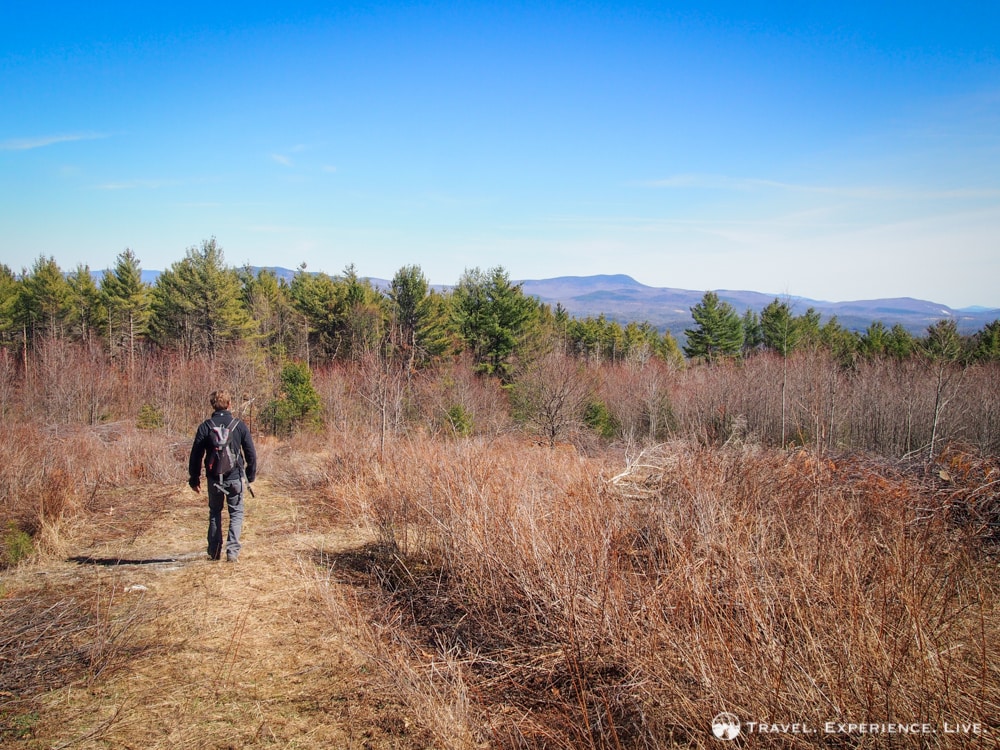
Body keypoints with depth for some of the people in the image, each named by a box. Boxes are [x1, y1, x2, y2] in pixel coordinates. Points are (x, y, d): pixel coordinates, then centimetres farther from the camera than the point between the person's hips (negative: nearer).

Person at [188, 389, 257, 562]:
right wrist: (250, 476, 13)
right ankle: (232, 550, -2)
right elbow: (251, 454, 0)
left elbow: (196, 455, -2)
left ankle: (214, 551, 21)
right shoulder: (240, 426, -4)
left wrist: (194, 479, 9)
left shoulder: (205, 427, -4)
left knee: (215, 513, 18)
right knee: (236, 513, 10)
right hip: (235, 478, -1)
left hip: (214, 479, 1)